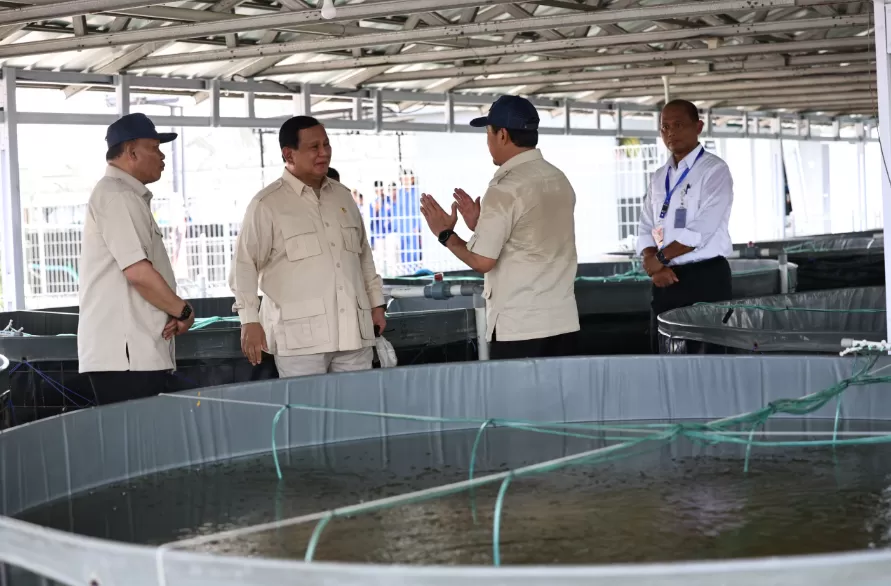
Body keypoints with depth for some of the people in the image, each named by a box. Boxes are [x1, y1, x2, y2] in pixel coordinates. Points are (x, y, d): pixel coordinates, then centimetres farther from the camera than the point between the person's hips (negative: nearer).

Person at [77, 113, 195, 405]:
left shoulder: (130, 196, 21)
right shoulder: (116, 195, -10)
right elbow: (138, 271, -19)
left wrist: (173, 314, 6)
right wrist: (184, 312, -6)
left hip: (140, 351, 10)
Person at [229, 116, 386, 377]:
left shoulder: (343, 196, 15)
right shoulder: (267, 204, -3)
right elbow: (244, 264, -4)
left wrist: (376, 303, 20)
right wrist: (249, 320, -11)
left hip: (353, 332, 5)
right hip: (300, 337, -5)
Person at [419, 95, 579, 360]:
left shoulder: (505, 188, -13)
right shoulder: (559, 179, 11)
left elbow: (482, 261, -12)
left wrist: (445, 234, 3)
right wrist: (481, 225, 19)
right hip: (563, 322, 7)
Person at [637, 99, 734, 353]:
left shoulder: (713, 170, -6)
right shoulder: (659, 177, 15)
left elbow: (702, 230, -16)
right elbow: (646, 230, 12)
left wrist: (660, 258, -9)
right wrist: (655, 268, -7)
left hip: (705, 277, -6)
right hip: (666, 279, 6)